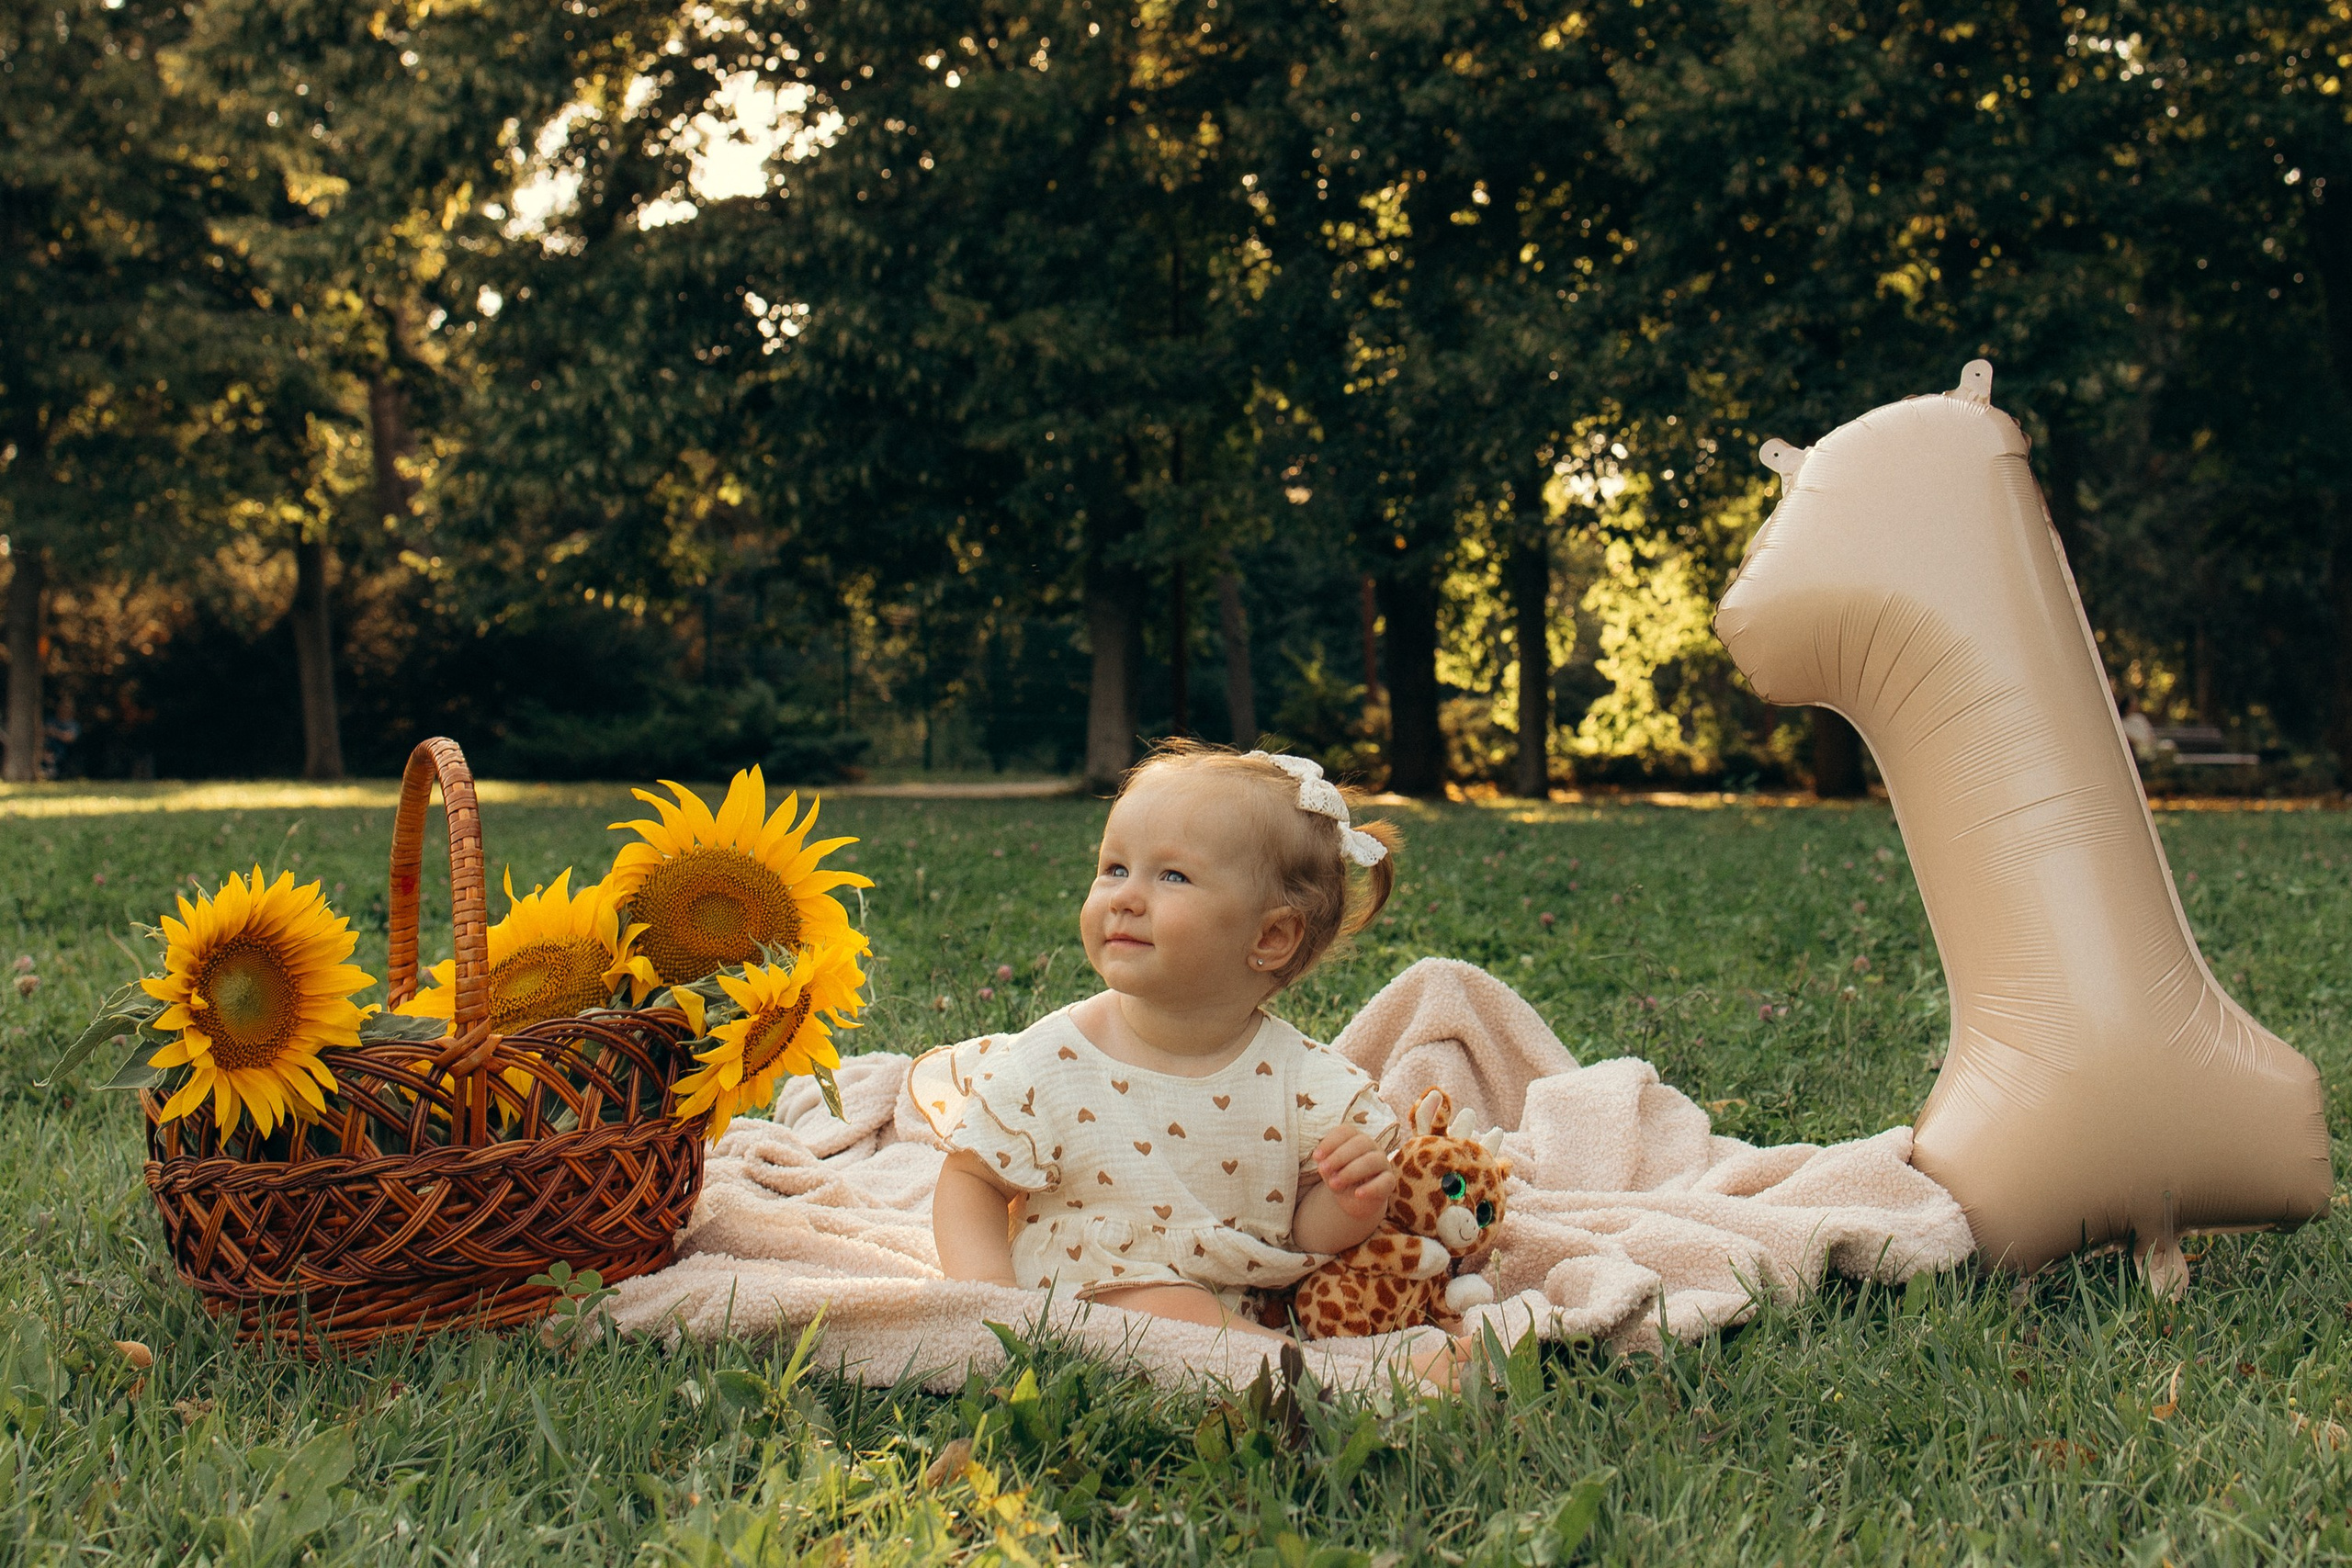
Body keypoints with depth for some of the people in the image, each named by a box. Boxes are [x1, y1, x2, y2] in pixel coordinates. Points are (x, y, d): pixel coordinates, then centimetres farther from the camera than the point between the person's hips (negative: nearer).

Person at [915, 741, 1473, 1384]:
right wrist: (987, 1285, -17)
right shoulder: (1053, 1063, -10)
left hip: (1255, 1309, 3)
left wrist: (1349, 1207, -21)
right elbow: (972, 1182, 1)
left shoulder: (1304, 1082, -7)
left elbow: (1309, 1234, 1)